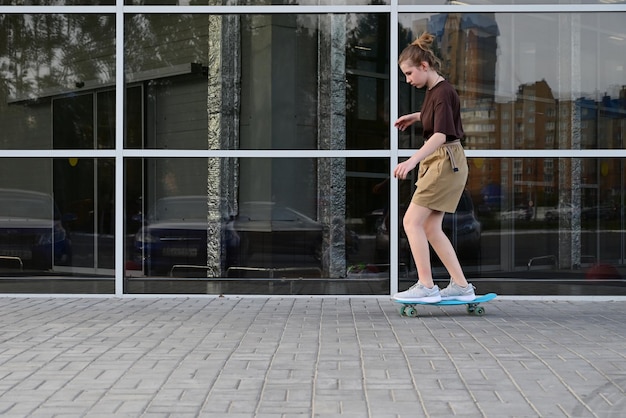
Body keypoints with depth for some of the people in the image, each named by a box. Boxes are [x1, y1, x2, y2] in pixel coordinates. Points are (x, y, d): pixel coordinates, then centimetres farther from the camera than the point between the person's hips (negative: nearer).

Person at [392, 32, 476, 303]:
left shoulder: (443, 92, -19)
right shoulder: (433, 90, 10)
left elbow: (441, 134, -32)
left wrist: (412, 161, -44)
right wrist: (416, 117, 19)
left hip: (446, 163, -10)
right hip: (437, 162, 10)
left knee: (412, 221, -11)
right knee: (431, 227, 9)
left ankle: (426, 286, -9)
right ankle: (461, 286, 13)